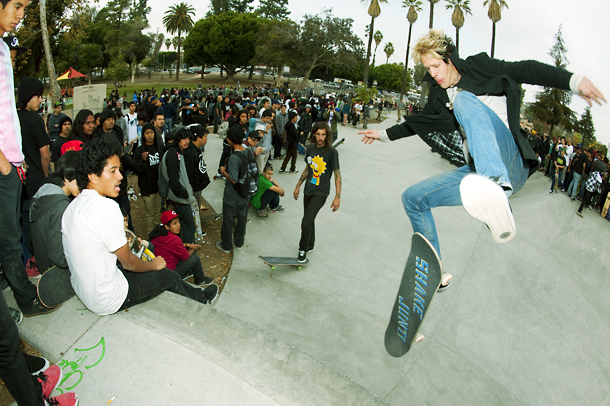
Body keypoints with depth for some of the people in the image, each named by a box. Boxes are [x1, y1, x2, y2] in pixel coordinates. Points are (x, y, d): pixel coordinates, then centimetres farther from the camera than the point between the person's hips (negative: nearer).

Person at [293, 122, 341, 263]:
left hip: (321, 193, -5)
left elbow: (337, 175, -10)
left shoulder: (332, 152, -14)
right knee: (309, 220, 16)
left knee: (306, 221, -13)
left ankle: (303, 250, 5)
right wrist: (298, 186, 18)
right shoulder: (310, 148, 2)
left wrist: (337, 197, -13)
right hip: (308, 190, 6)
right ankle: (310, 245, 37)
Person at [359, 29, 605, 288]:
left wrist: (573, 81, -13)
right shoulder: (438, 96, 20)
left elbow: (525, 70, -1)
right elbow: (419, 122, 34)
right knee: (413, 198, -1)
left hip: (510, 165, -6)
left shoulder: (479, 67, 6)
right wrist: (384, 134, 40)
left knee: (464, 99, -30)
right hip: (475, 172, 6)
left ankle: (498, 188, -56)